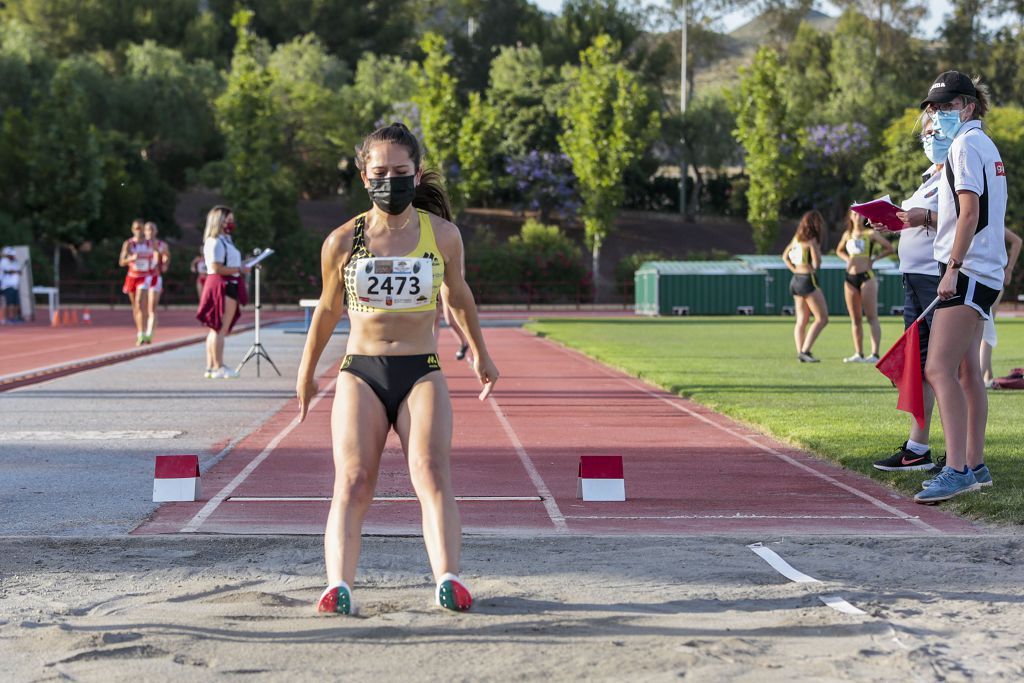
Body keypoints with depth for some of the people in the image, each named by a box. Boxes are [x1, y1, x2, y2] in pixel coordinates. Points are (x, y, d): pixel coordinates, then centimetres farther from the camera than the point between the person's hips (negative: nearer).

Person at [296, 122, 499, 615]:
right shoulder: (341, 242, 2)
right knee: (352, 482, -15)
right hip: (360, 373, 0)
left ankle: (448, 580, -34)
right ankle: (339, 586, -25)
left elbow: (457, 295, 21)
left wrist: (479, 353, 32)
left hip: (421, 372, 0)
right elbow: (328, 308, 17)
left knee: (432, 473, -21)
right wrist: (306, 373, 26)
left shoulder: (443, 235, 2)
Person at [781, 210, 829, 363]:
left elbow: (785, 256, 18)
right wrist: (818, 251, 2)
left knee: (802, 320, 10)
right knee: (822, 319, -3)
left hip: (796, 280, 8)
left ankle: (800, 352, 3)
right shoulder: (812, 241, -14)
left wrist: (794, 269, 10)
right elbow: (816, 264, -16)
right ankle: (805, 351, -12)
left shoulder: (797, 238, 9)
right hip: (808, 280, -8)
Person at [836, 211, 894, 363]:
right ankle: (858, 354, 9)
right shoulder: (847, 235, 14)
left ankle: (875, 354, -15)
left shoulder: (870, 233, 1)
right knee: (855, 319, 6)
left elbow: (889, 248, 2)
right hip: (850, 278, 5)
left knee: (872, 317, -9)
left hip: (866, 277, -5)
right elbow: (839, 250, 31)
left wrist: (874, 259, -2)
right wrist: (847, 259, 12)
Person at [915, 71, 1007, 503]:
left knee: (939, 369, -19)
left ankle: (956, 470, -26)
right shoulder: (983, 145, 21)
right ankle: (974, 466, 19)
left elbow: (970, 212, -17)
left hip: (968, 271, -11)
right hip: (984, 273, 11)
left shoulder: (967, 145, -9)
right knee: (966, 371, 14)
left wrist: (953, 268, -21)